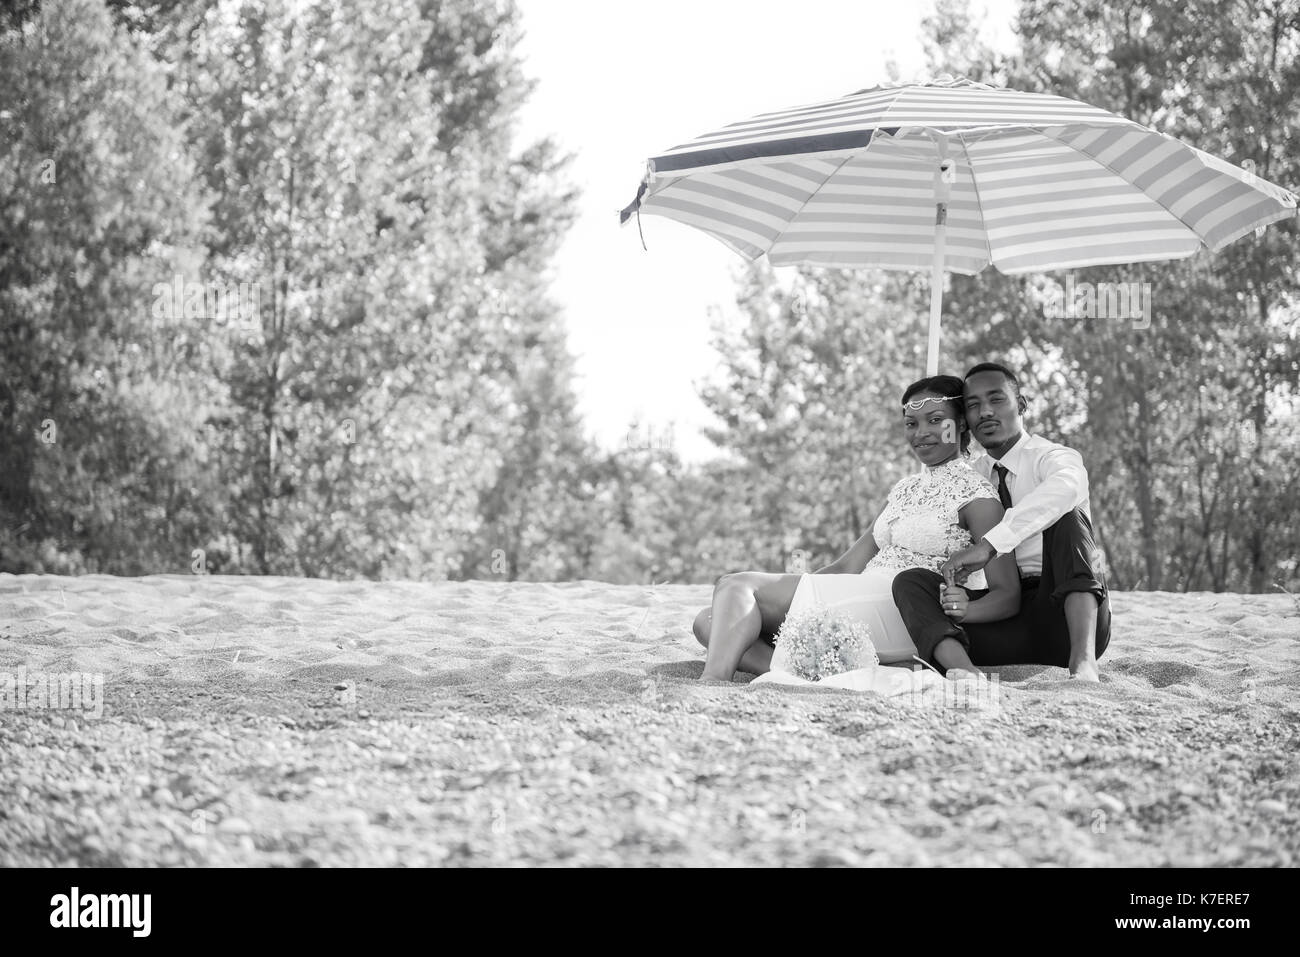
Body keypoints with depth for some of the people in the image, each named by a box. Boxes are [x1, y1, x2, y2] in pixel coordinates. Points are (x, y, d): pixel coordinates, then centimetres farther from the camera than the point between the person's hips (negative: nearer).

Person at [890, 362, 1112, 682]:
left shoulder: (1054, 458, 0)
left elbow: (1065, 488, -28)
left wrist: (990, 544, -37)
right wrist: (952, 593, -12)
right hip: (1005, 618, 4)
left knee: (1067, 517, -28)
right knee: (910, 582, -14)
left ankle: (1083, 661, -44)